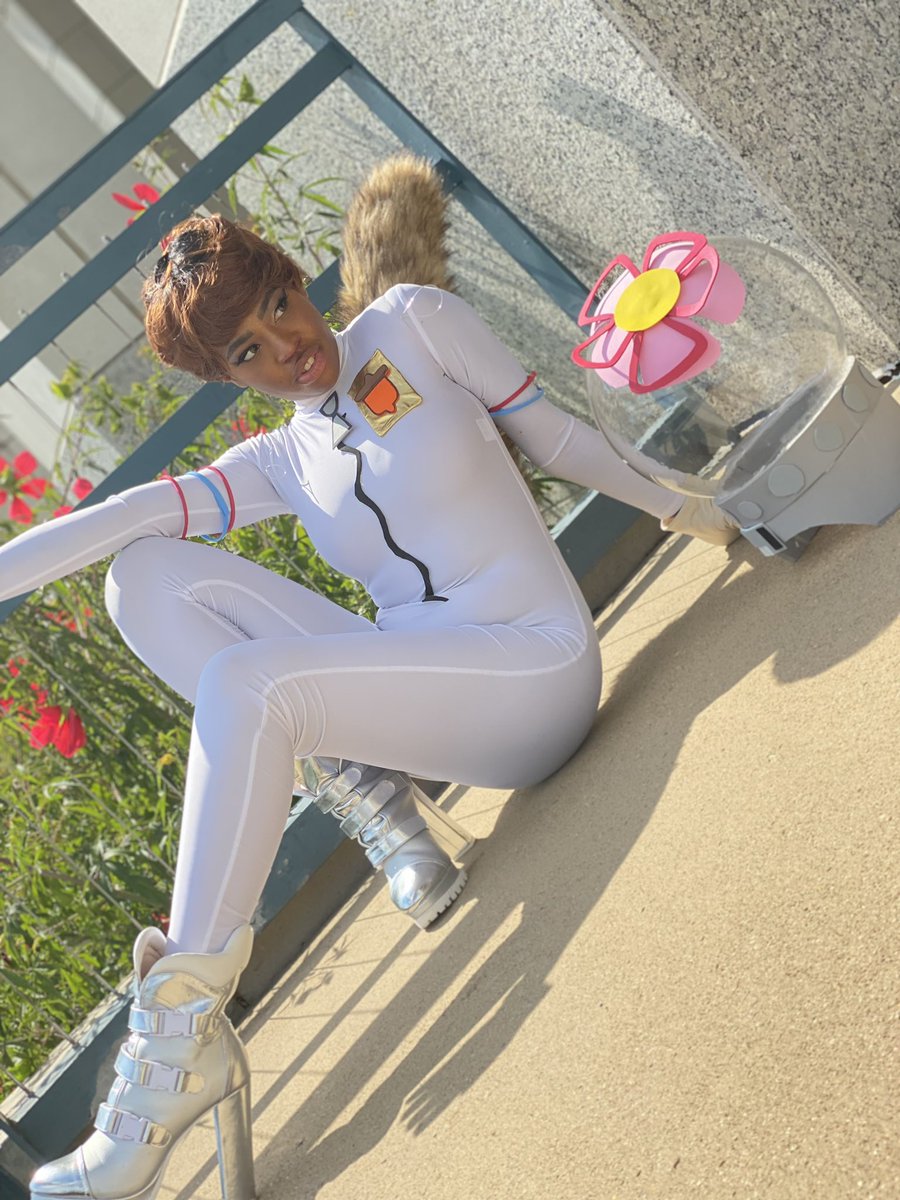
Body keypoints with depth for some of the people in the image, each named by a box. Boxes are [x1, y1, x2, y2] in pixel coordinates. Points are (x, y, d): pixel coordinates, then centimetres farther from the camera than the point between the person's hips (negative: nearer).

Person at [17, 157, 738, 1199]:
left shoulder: (413, 322, 4)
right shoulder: (283, 462, 13)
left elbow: (548, 430, 11)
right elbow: (132, 515, -1)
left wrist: (676, 509, 17)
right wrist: (6, 570, -13)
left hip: (533, 671, -5)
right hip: (413, 697, 6)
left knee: (244, 682, -30)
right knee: (147, 578, -6)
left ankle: (181, 1036, -28)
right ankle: (362, 794, -14)